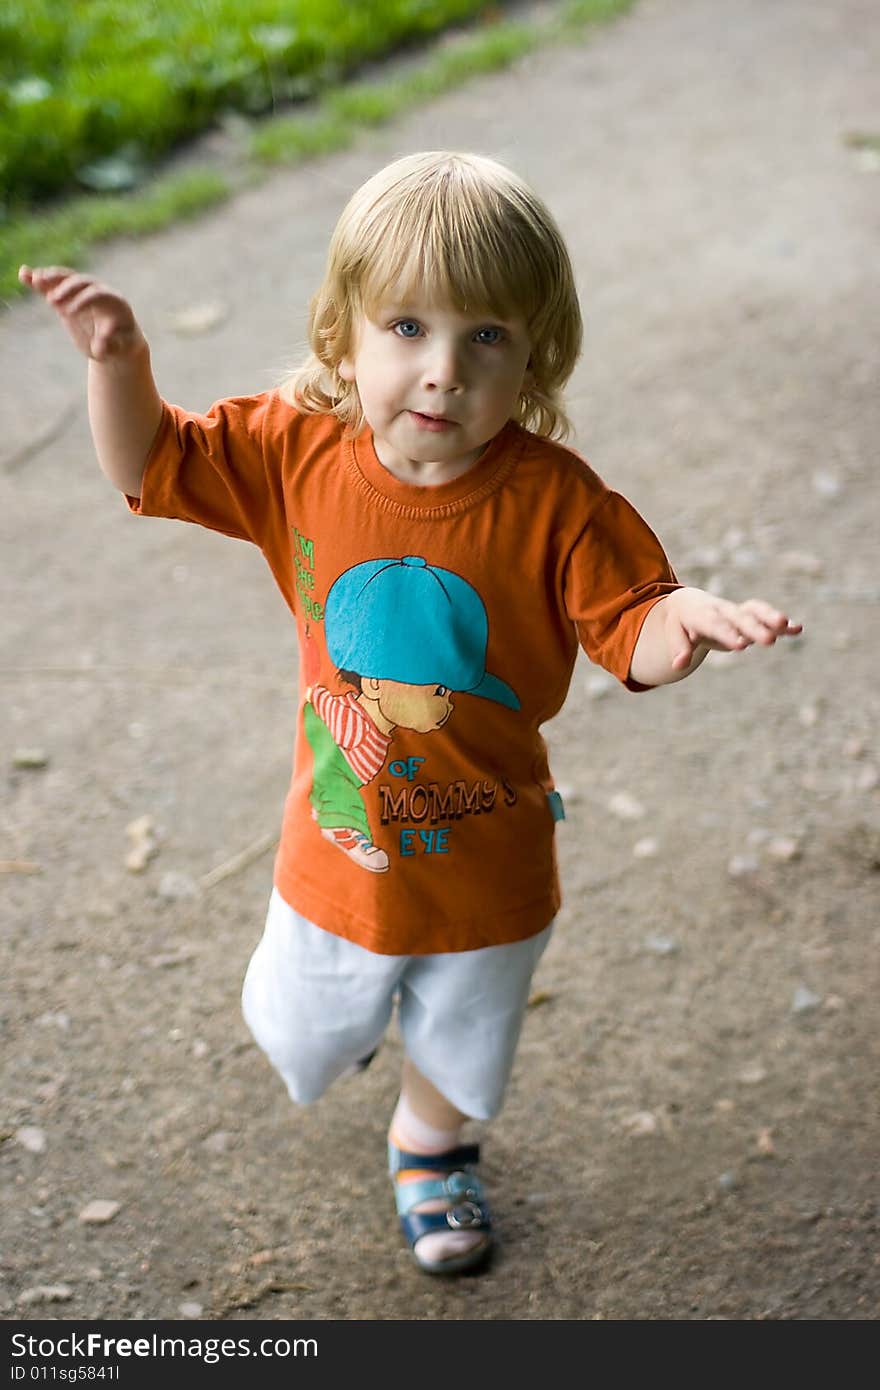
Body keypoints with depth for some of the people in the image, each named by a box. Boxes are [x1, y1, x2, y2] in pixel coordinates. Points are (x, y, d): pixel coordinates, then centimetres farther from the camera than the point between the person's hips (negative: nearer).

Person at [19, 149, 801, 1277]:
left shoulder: (553, 500, -24)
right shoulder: (297, 453, -17)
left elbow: (629, 633, -19)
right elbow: (148, 465, -6)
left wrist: (683, 621, -42)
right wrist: (118, 362, -25)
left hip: (485, 869, -1)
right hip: (338, 853, 1)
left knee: (458, 1046, 28)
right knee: (301, 1036, 27)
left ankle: (428, 1146, 63)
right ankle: (335, 1016, 65)